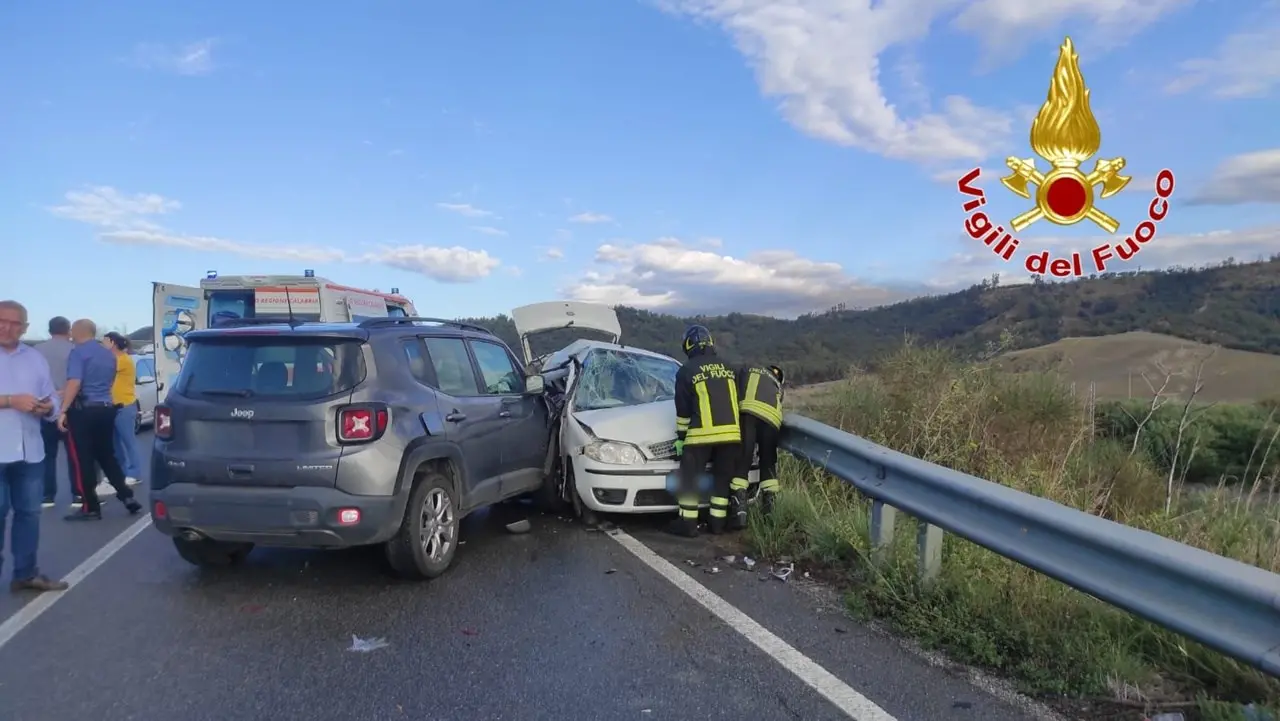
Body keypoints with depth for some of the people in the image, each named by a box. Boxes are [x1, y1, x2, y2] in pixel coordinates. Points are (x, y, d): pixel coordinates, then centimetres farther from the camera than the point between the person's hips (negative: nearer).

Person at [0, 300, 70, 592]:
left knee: (29, 513, 10)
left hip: (30, 451, 5)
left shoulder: (35, 358, 13)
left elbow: (53, 399, 12)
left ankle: (25, 573, 20)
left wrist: (47, 407, -9)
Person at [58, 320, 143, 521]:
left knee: (82, 460, 0)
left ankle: (91, 508, 2)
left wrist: (63, 410, -21)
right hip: (106, 409, 7)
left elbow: (75, 383, -21)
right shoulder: (108, 354, 16)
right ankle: (127, 497, 10)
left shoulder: (78, 352, -9)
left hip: (84, 410, -7)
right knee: (107, 456, 16)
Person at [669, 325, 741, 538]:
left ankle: (688, 524, 5)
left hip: (701, 434, -5)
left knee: (689, 479, 5)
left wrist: (681, 437, 8)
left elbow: (683, 410, 0)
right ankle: (718, 521, 17)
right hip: (731, 432, 5)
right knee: (722, 478, 14)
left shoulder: (686, 371, -1)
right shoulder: (727, 368, 14)